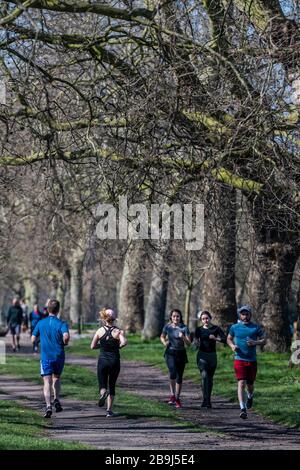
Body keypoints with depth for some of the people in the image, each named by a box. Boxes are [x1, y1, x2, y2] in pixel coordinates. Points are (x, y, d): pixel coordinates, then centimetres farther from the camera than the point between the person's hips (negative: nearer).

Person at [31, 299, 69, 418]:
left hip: (45, 357, 0)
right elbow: (66, 336, -25)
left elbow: (33, 339, 5)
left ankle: (48, 406, -19)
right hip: (59, 356, 0)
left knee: (47, 382, -3)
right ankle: (56, 400, 10)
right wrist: (64, 343, -4)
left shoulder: (41, 323, 1)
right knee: (56, 378, 23)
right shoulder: (62, 324, -7)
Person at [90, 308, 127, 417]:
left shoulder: (100, 331, -1)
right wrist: (118, 346, -5)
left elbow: (93, 346, 0)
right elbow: (124, 342, -24)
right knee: (112, 386, 14)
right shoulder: (118, 331, -6)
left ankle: (103, 393, -29)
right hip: (114, 361, 0)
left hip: (102, 360, 0)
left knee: (103, 385, 8)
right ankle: (109, 410, 10)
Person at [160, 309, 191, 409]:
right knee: (173, 372, -24)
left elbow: (189, 343, -7)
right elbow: (162, 337, 18)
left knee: (179, 377, 5)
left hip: (181, 354, 1)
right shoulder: (167, 327, 0)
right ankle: (172, 394, -8)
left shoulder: (184, 328, -5)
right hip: (170, 353, -1)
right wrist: (165, 343, -2)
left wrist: (183, 338, -25)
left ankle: (177, 399, 20)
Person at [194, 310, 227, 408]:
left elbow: (225, 339, -3)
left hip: (212, 356, 1)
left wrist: (215, 338, -18)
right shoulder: (199, 329, 5)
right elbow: (195, 340, -4)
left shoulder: (216, 329, 2)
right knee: (204, 376, -18)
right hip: (202, 355, -1)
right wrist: (197, 343, -26)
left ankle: (208, 401, 21)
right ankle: (206, 400, -22)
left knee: (210, 378, 8)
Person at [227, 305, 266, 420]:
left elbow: (264, 340, 6)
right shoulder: (234, 327, 3)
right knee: (241, 383, -15)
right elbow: (229, 339, 16)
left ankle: (250, 397, 49)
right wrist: (232, 345, -6)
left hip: (252, 360, 1)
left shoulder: (256, 327, 2)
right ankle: (243, 409, -21)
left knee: (250, 384, 14)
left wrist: (255, 343, -14)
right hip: (239, 359, -1)